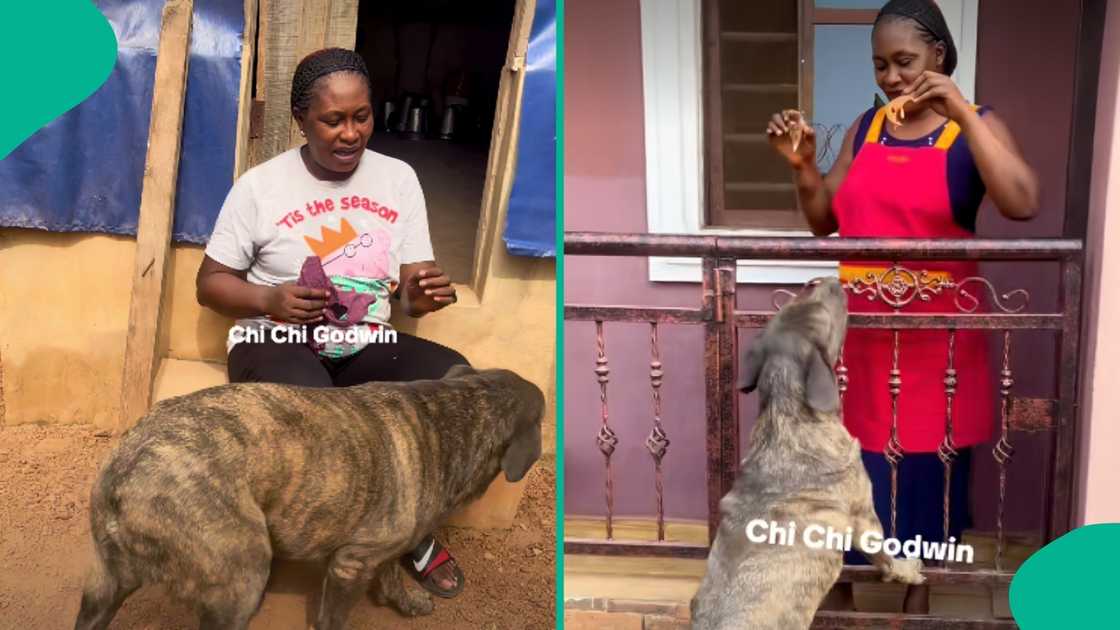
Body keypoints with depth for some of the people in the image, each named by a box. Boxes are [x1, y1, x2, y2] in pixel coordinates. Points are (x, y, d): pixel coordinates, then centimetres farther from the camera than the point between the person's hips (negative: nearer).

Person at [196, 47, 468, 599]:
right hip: (278, 341, -2)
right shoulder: (259, 186, -4)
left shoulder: (399, 178, 4)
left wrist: (424, 294, -21)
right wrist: (270, 299, -18)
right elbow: (211, 283, 2)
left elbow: (410, 286, 4)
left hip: (365, 345, 3)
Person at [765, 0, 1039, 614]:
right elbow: (825, 223, 9)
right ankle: (839, 579, 30)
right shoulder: (864, 128, 6)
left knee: (926, 461, 11)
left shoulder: (977, 128, -6)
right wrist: (803, 165, -9)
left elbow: (1023, 204, -24)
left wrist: (962, 115, -27)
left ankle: (919, 583, 33)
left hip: (933, 335, -3)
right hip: (860, 331, 3)